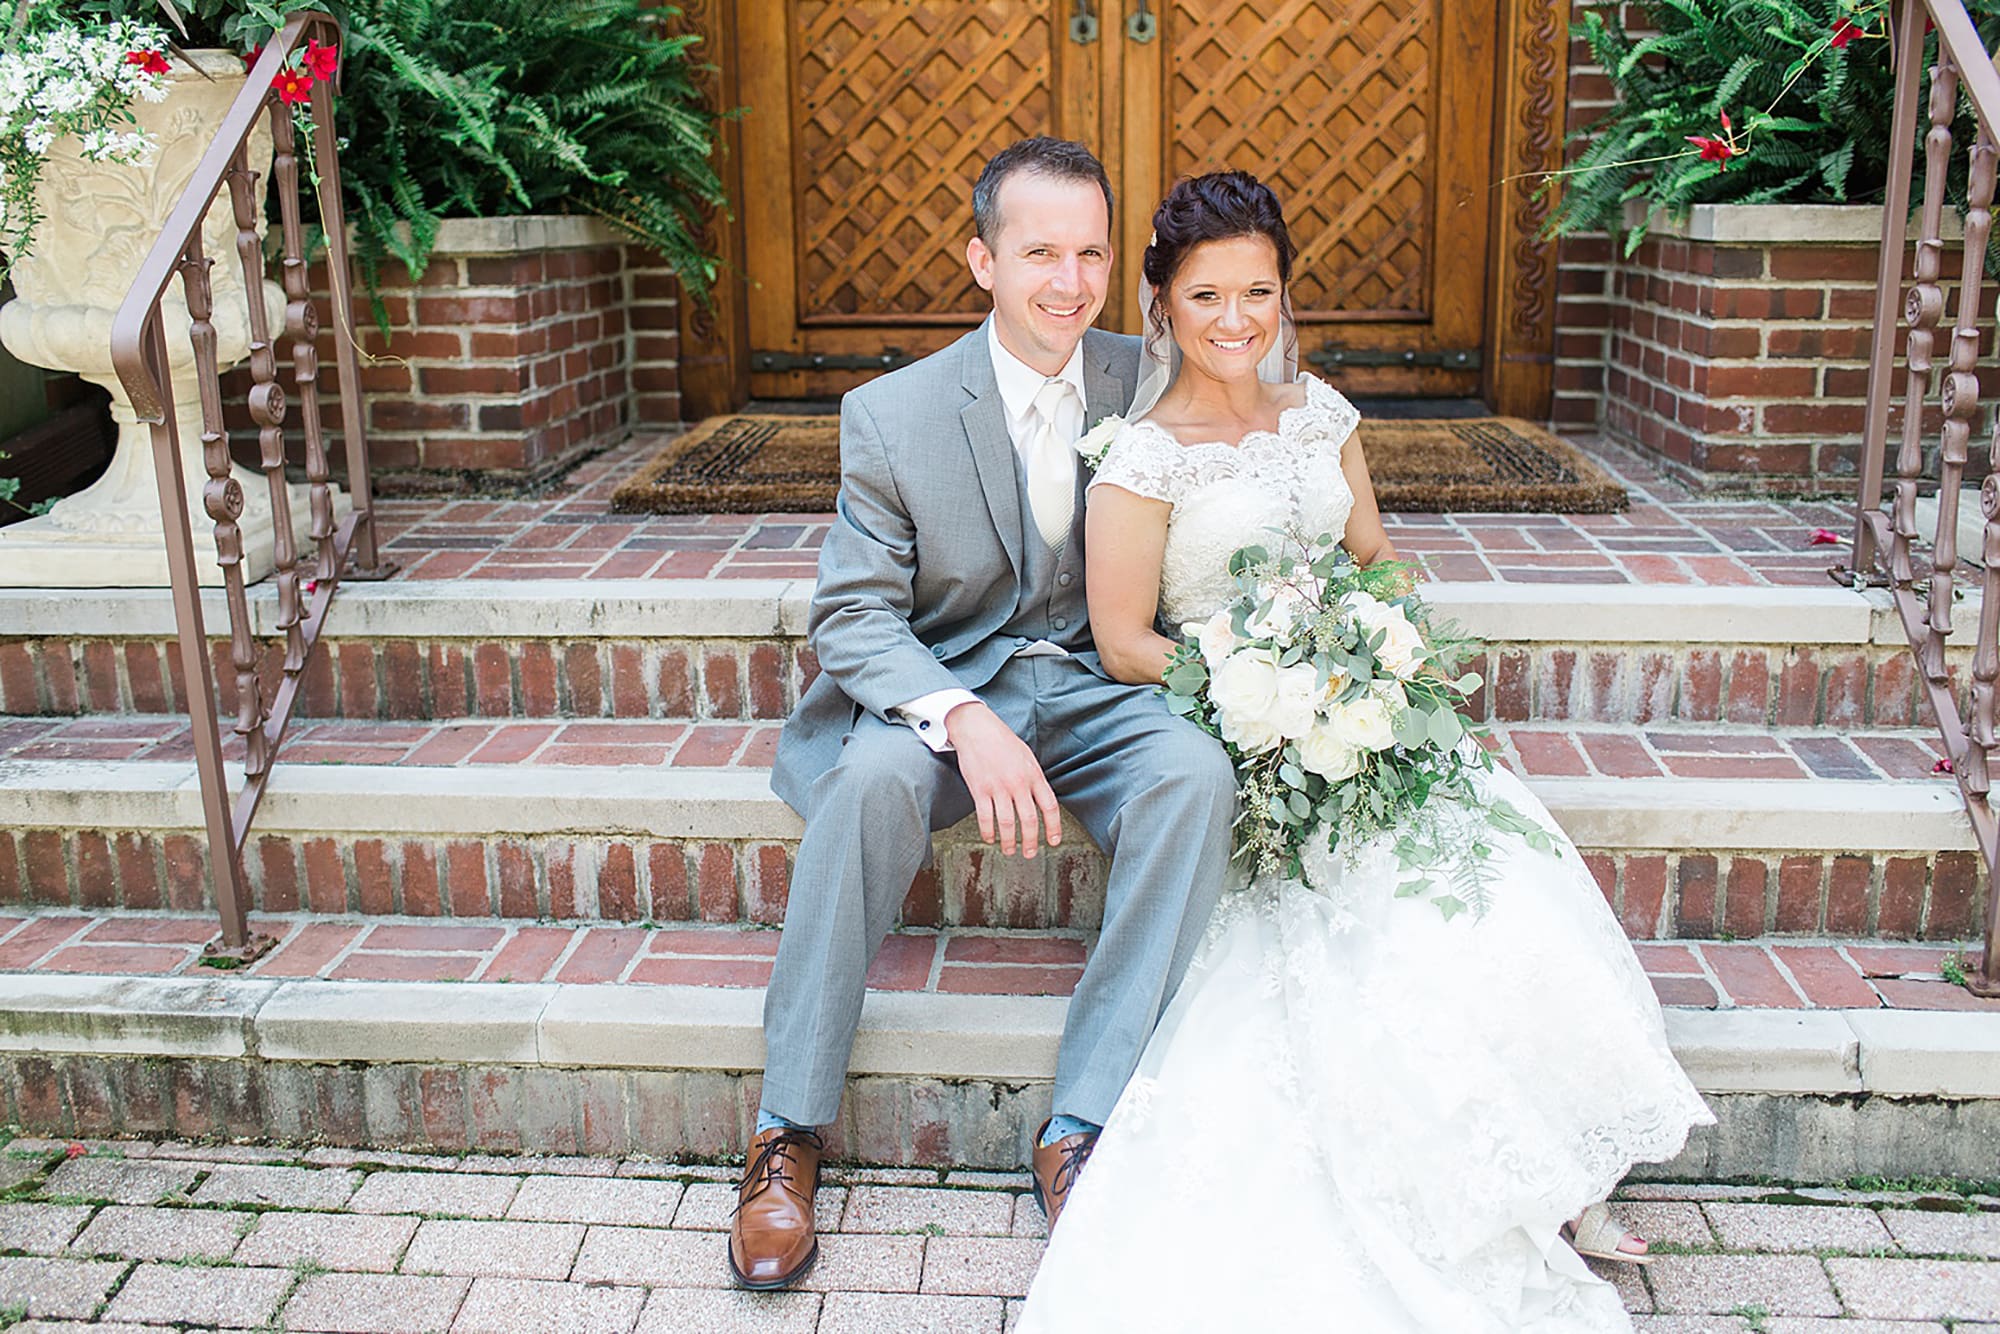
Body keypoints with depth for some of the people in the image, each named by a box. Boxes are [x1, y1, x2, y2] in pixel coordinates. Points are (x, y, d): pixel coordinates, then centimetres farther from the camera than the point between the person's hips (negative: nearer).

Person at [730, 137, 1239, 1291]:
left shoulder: (1147, 383, 0)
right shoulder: (892, 415, -7)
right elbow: (851, 614, -10)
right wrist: (963, 721, -28)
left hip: (1097, 686, 2)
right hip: (944, 687, -1)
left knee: (1198, 774, -30)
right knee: (873, 779, -34)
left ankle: (1081, 1129, -24)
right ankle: (790, 1133, -19)